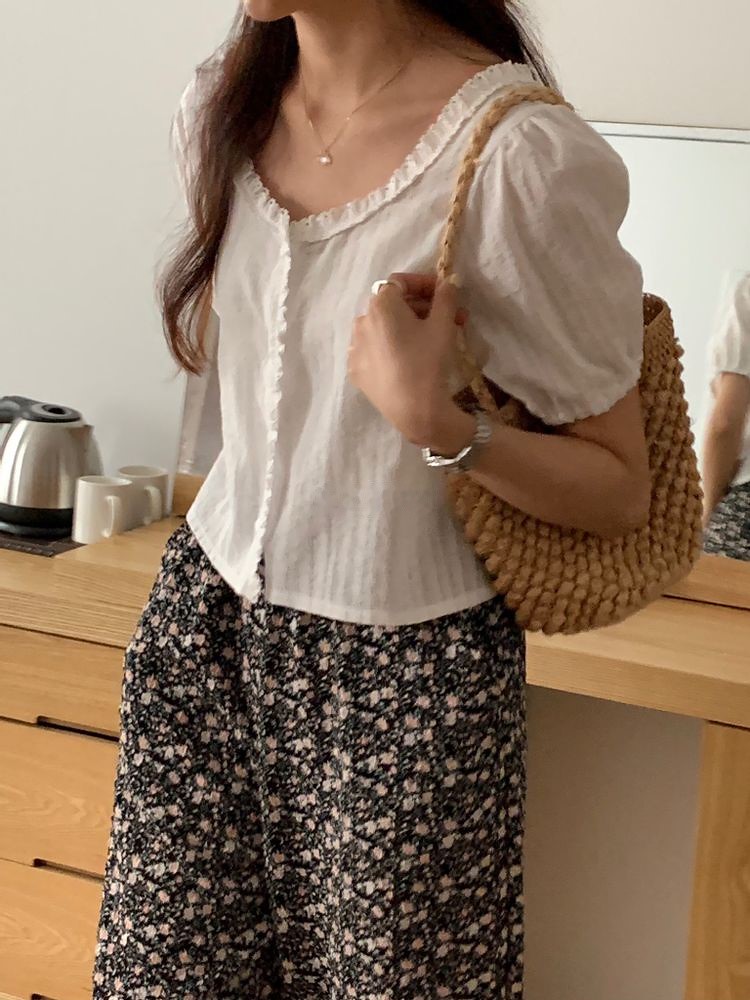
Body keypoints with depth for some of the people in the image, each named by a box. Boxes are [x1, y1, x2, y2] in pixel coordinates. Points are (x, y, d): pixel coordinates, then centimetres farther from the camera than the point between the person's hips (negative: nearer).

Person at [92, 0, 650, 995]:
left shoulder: (523, 155, -20)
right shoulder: (223, 110, 3)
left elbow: (621, 491, -12)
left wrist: (432, 421, -27)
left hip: (405, 666, -5)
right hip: (206, 626, 6)